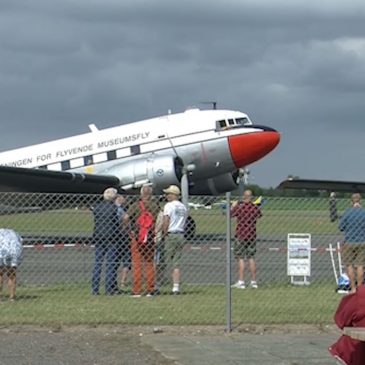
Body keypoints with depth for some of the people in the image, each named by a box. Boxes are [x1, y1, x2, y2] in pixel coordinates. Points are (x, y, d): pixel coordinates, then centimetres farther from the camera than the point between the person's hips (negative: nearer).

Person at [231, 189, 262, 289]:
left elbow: (229, 215, 0)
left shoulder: (239, 207, -11)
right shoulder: (255, 208, 2)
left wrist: (233, 206, 17)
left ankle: (241, 282, -8)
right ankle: (254, 281, 11)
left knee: (241, 258, -3)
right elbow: (260, 215, 24)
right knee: (251, 258, 10)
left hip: (241, 235, -4)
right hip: (252, 235, 4)